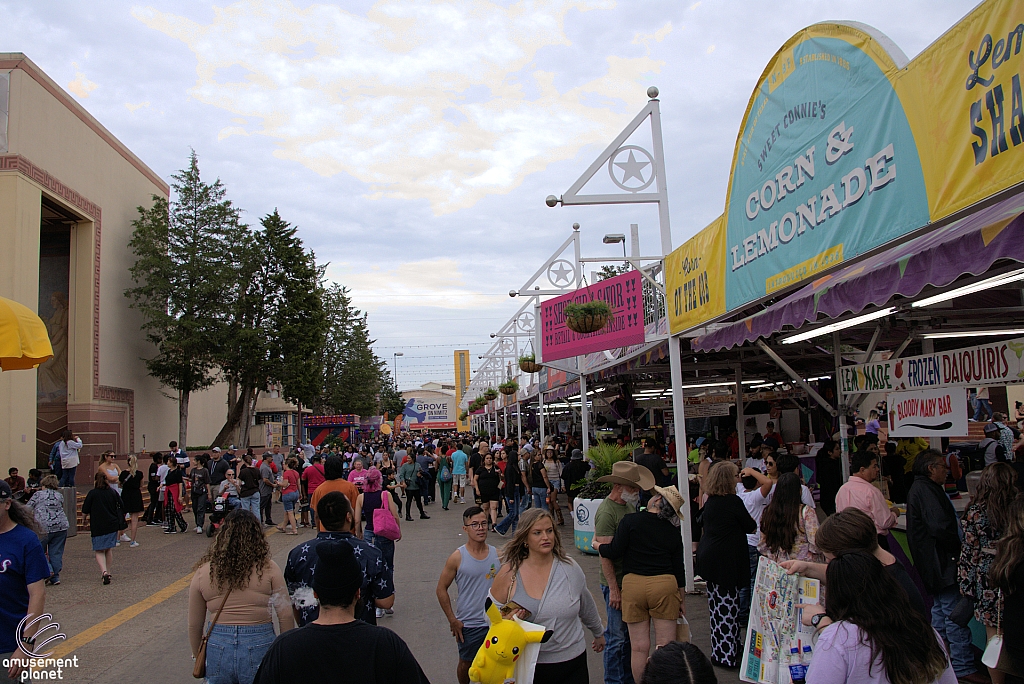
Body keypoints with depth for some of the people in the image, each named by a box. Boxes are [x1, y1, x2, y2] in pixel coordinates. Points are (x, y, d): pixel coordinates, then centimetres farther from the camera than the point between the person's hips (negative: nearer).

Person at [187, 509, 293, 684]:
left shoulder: (203, 572, -1)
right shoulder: (268, 568, -8)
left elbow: (194, 625, 7)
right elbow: (285, 616, -8)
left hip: (218, 649, 2)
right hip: (260, 647, -2)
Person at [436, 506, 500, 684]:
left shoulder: (498, 554, -2)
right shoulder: (457, 557, -11)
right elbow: (441, 589, -5)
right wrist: (452, 620, -8)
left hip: (496, 622, 2)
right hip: (468, 624, -2)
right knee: (466, 663, 14)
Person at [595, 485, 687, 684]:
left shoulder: (630, 521, -5)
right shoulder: (673, 531, 6)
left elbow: (614, 552, -7)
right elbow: (679, 568, 9)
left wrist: (596, 545, 13)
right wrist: (682, 599, 18)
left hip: (633, 584, -2)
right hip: (665, 584, 2)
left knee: (639, 646, 6)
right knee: (665, 645, 7)